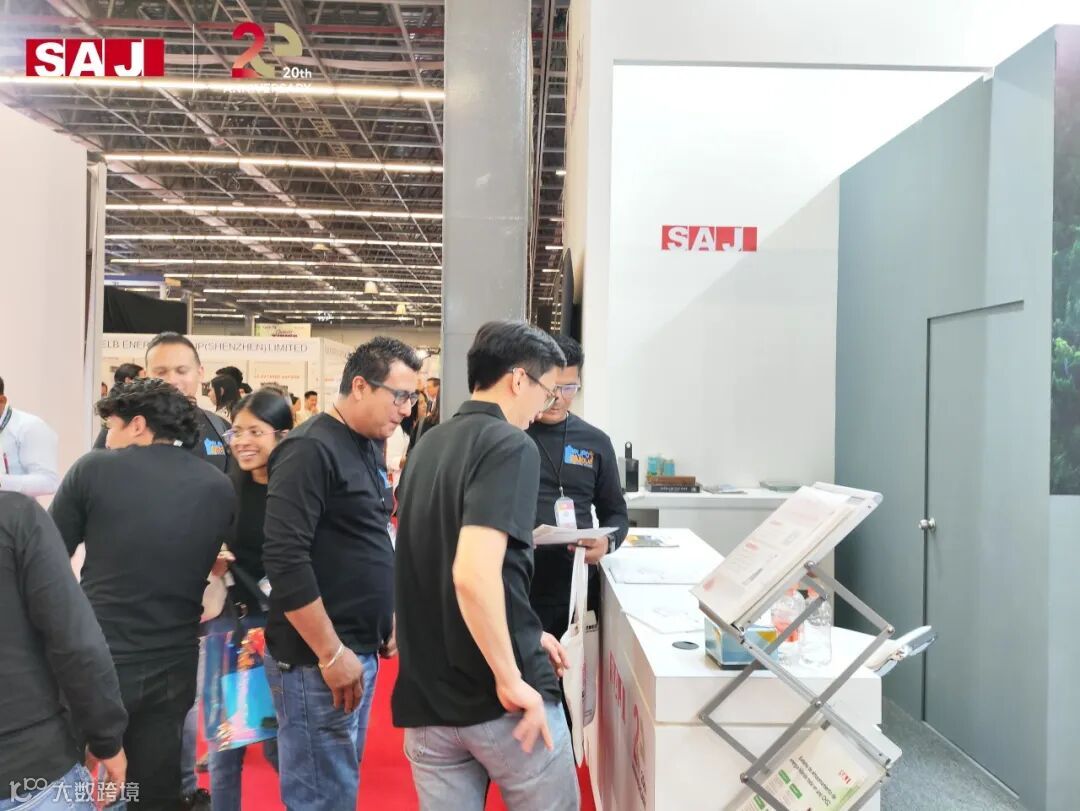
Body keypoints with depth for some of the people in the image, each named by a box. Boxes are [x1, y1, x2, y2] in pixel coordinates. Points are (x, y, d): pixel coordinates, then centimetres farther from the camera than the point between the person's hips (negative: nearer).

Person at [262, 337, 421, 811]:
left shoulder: (370, 448, 11)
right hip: (319, 660, -9)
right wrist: (330, 654, -20)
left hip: (361, 650, 9)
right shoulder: (311, 449, -16)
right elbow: (285, 560, -24)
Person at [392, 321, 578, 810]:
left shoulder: (428, 446, 9)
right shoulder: (510, 445, -16)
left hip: (428, 694, 7)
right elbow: (474, 573, -30)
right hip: (496, 694, -6)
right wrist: (511, 678, -19)